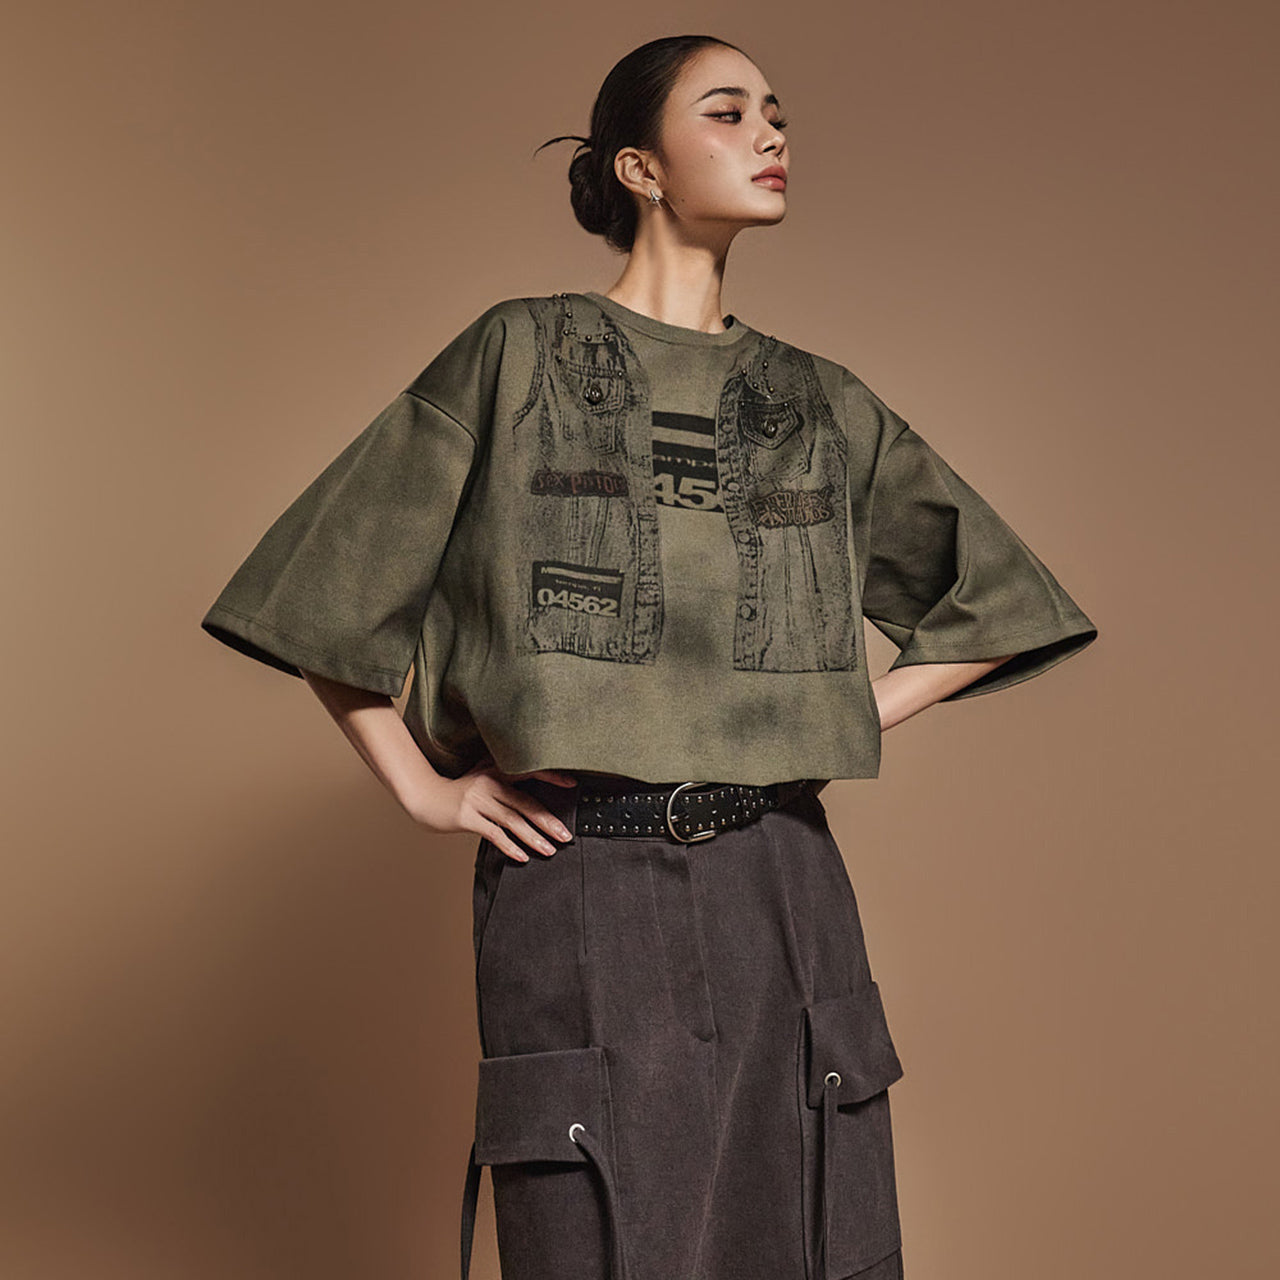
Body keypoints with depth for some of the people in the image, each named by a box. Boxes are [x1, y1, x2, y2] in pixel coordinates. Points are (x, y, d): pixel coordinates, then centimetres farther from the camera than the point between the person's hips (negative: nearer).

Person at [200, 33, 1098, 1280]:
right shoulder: (519, 356, 1)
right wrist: (423, 790, 0)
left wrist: (856, 712, 6)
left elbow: (995, 598, 18)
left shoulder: (821, 403, 11)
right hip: (577, 886, -3)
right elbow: (329, 581, 3)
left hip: (782, 888, 4)